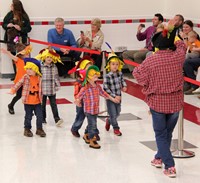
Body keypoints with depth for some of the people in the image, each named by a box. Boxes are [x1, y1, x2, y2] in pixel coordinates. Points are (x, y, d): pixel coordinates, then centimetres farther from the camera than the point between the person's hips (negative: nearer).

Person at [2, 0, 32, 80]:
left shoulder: (24, 16, -5)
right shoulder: (9, 15, 4)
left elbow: (28, 28, -4)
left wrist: (21, 29, -20)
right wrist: (7, 25, -11)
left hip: (21, 40, -4)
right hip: (11, 40, 4)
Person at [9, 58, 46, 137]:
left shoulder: (39, 78, 0)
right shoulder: (25, 77, -7)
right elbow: (19, 84, -10)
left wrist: (41, 96, 13)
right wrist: (13, 90, -21)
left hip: (37, 101, 2)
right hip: (28, 101, -2)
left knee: (40, 116, 5)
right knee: (28, 116, 8)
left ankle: (39, 129, 19)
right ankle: (27, 129, 22)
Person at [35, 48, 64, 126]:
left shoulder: (54, 67, 4)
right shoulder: (40, 67, -10)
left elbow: (56, 77, 12)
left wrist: (57, 85, 8)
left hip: (52, 90, 3)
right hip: (43, 90, -3)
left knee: (53, 104, 1)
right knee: (43, 104, 10)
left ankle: (57, 119, -4)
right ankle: (43, 118, 21)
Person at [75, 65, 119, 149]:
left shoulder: (97, 86, 6)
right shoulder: (85, 88, -17)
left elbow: (103, 93, 19)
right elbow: (79, 95, -22)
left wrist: (112, 98, 25)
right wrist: (77, 101, -44)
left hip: (96, 110, 7)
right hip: (89, 110, -7)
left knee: (92, 125, 17)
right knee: (92, 125, -4)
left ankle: (87, 136, 39)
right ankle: (92, 141, 6)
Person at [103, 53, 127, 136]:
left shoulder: (120, 74, -4)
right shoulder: (107, 76, -20)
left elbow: (122, 80, 17)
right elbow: (105, 89, -19)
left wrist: (124, 86, -5)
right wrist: (114, 96, -20)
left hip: (118, 97, 6)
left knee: (117, 113, 16)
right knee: (113, 114, 0)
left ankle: (108, 120, 46)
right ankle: (116, 128, 22)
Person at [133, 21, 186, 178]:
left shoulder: (150, 60, -17)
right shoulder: (178, 56, -10)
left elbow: (138, 74, -5)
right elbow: (181, 45, 13)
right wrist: (171, 32, 28)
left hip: (157, 102, -2)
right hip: (175, 102, 2)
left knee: (161, 134, 9)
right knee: (168, 132, 22)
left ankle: (170, 166, 0)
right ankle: (160, 158, 37)